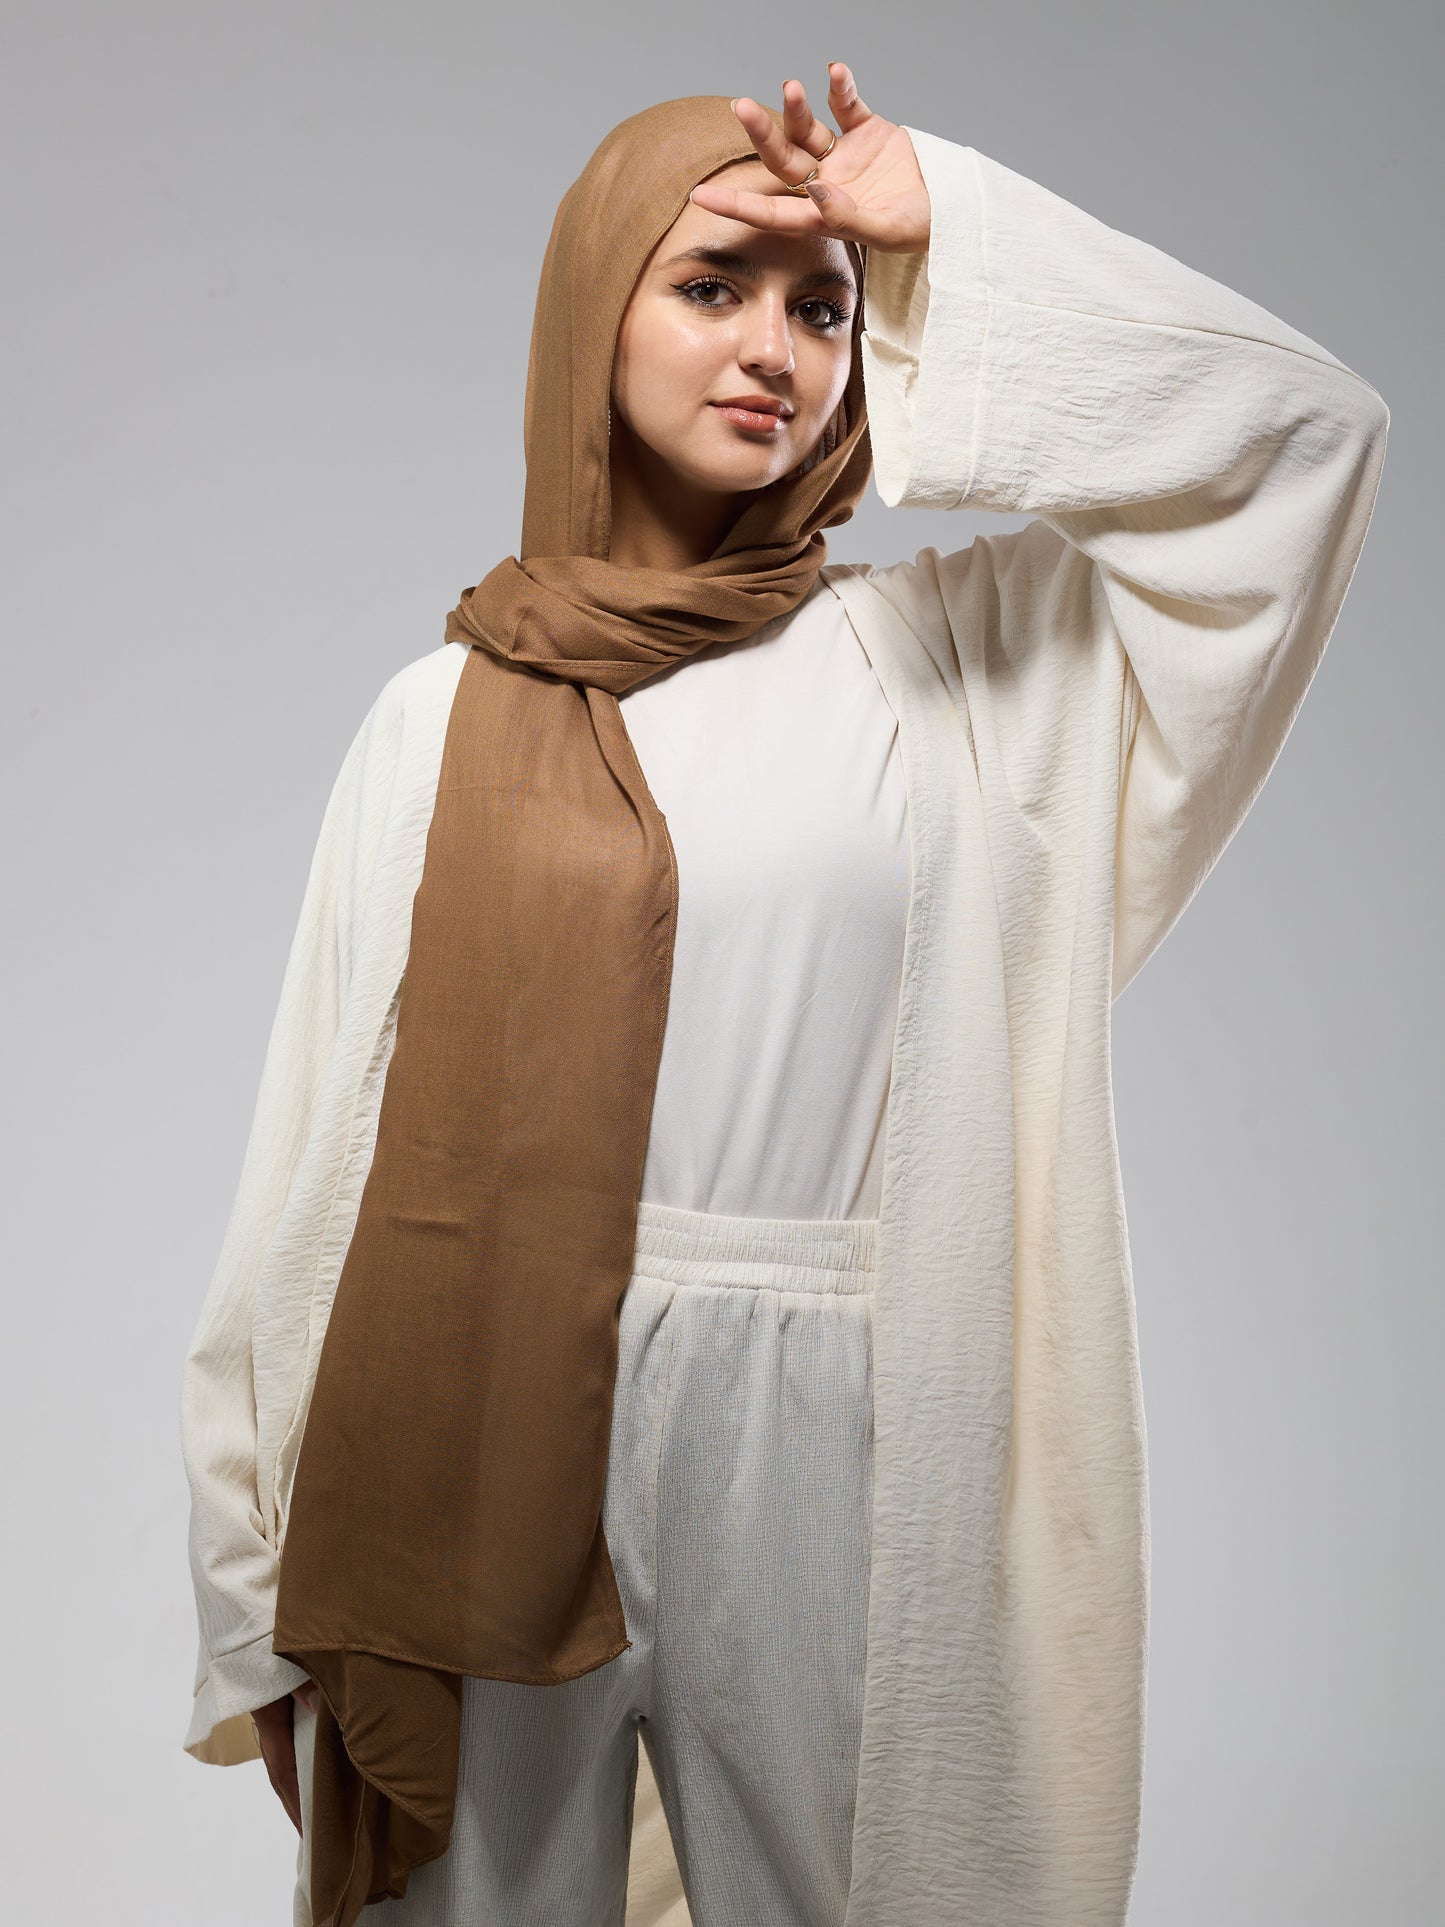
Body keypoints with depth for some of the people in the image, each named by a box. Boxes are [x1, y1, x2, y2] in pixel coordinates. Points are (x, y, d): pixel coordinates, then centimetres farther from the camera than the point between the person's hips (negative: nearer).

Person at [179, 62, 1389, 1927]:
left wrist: (941, 224, 2)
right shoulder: (445, 717, 6)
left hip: (818, 1436, 0)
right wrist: (267, 1596, 4)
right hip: (477, 1427, 0)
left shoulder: (939, 662, 7)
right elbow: (327, 1145, 4)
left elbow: (1309, 430, 1)